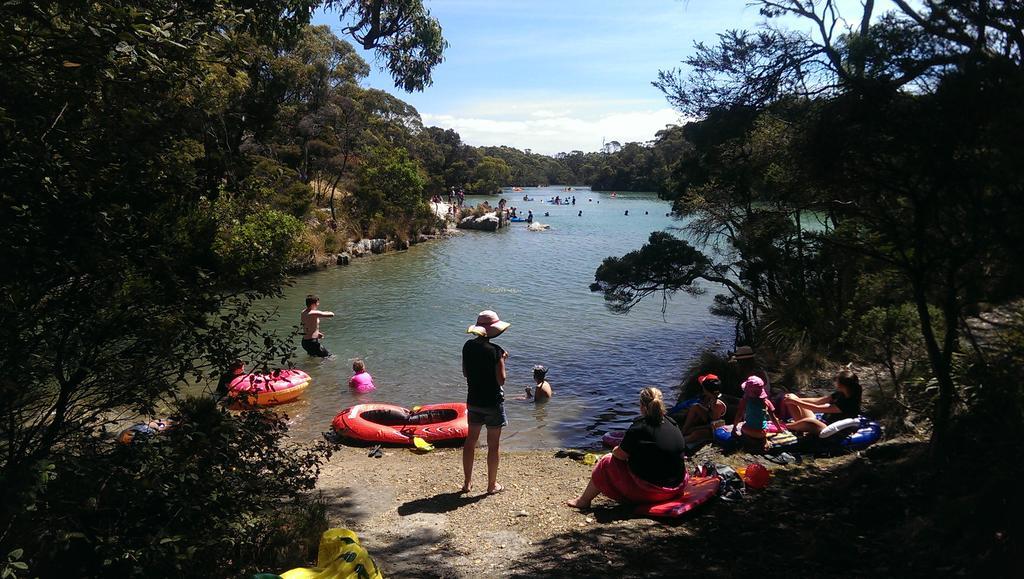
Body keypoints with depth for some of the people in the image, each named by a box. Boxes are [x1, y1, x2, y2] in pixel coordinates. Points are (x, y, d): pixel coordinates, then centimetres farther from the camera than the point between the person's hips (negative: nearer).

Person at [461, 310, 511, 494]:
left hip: (473, 401, 5)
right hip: (493, 403, -5)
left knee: (470, 440, 17)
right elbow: (501, 380, -18)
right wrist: (503, 360, -4)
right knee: (493, 445, 9)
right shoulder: (495, 350, -20)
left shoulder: (468, 346, -3)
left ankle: (467, 483, 26)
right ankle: (492, 485, 20)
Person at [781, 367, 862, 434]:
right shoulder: (840, 394, 3)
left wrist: (795, 401, -18)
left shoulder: (849, 403, -24)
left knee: (810, 422, -45)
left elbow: (817, 409, -23)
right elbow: (817, 401, 7)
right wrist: (797, 400, -4)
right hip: (823, 424, 9)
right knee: (791, 396, 1)